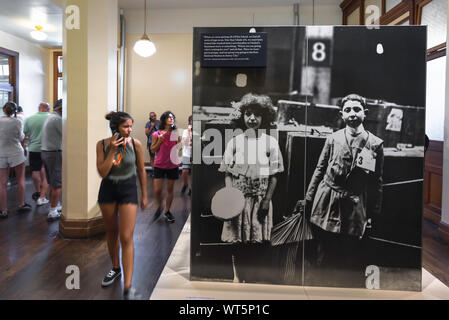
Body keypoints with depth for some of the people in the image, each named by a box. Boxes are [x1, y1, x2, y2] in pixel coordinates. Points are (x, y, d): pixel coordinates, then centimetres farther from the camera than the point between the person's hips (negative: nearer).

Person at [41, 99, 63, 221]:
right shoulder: (57, 119, -15)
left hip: (45, 151, 10)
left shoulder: (49, 118, 16)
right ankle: (53, 213, -2)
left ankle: (54, 206, 27)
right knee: (57, 184, -4)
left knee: (52, 183, 17)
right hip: (55, 153, -10)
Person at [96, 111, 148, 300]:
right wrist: (112, 150, -21)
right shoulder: (102, 144, -7)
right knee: (111, 233, 18)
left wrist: (144, 196, 6)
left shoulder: (135, 144, -9)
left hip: (128, 190, -2)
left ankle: (128, 287, -3)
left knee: (126, 238, -8)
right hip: (108, 190, 2)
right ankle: (115, 268, 42)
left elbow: (141, 171, 1)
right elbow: (102, 173, -13)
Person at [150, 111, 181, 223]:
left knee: (170, 189, 9)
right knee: (157, 190, -4)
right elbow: (152, 150, 0)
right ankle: (159, 207, 24)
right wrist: (159, 141, -14)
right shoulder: (157, 134, -3)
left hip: (173, 165, 2)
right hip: (159, 165, -2)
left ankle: (167, 211, 25)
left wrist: (179, 142, -8)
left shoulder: (176, 133, 3)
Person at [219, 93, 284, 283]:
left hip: (261, 200, 0)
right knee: (238, 241, 5)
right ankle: (238, 279, 21)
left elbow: (274, 175, 1)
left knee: (259, 242, 3)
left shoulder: (270, 142, 3)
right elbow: (227, 173, 3)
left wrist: (266, 200, -6)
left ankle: (253, 279, 19)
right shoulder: (234, 142, 4)